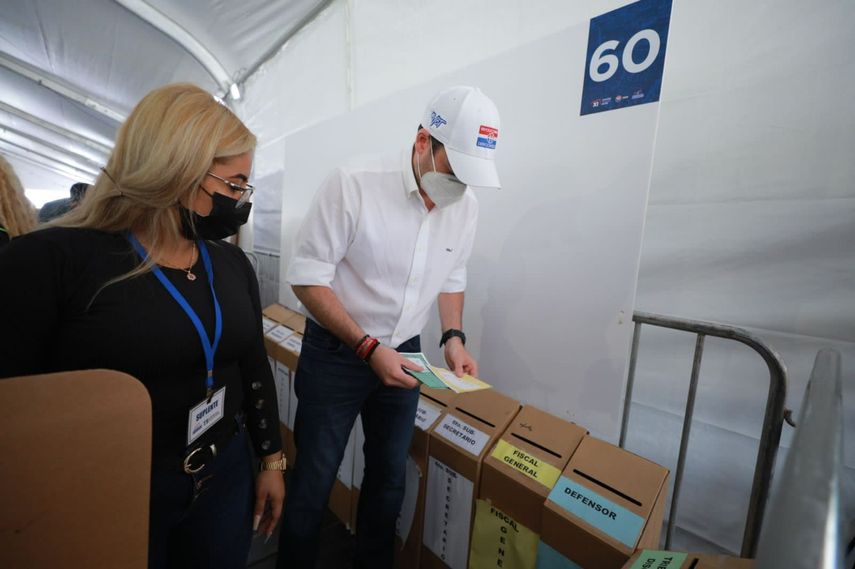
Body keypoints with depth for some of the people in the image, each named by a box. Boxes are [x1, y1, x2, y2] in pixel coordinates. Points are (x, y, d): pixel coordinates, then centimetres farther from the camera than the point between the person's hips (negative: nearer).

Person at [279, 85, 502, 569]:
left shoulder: (466, 204, -3)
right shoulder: (353, 183, -20)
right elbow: (307, 277, -17)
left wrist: (454, 338, -5)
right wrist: (368, 348, -21)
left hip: (404, 353, 5)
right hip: (336, 353, -4)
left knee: (391, 474, 20)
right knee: (315, 477, 12)